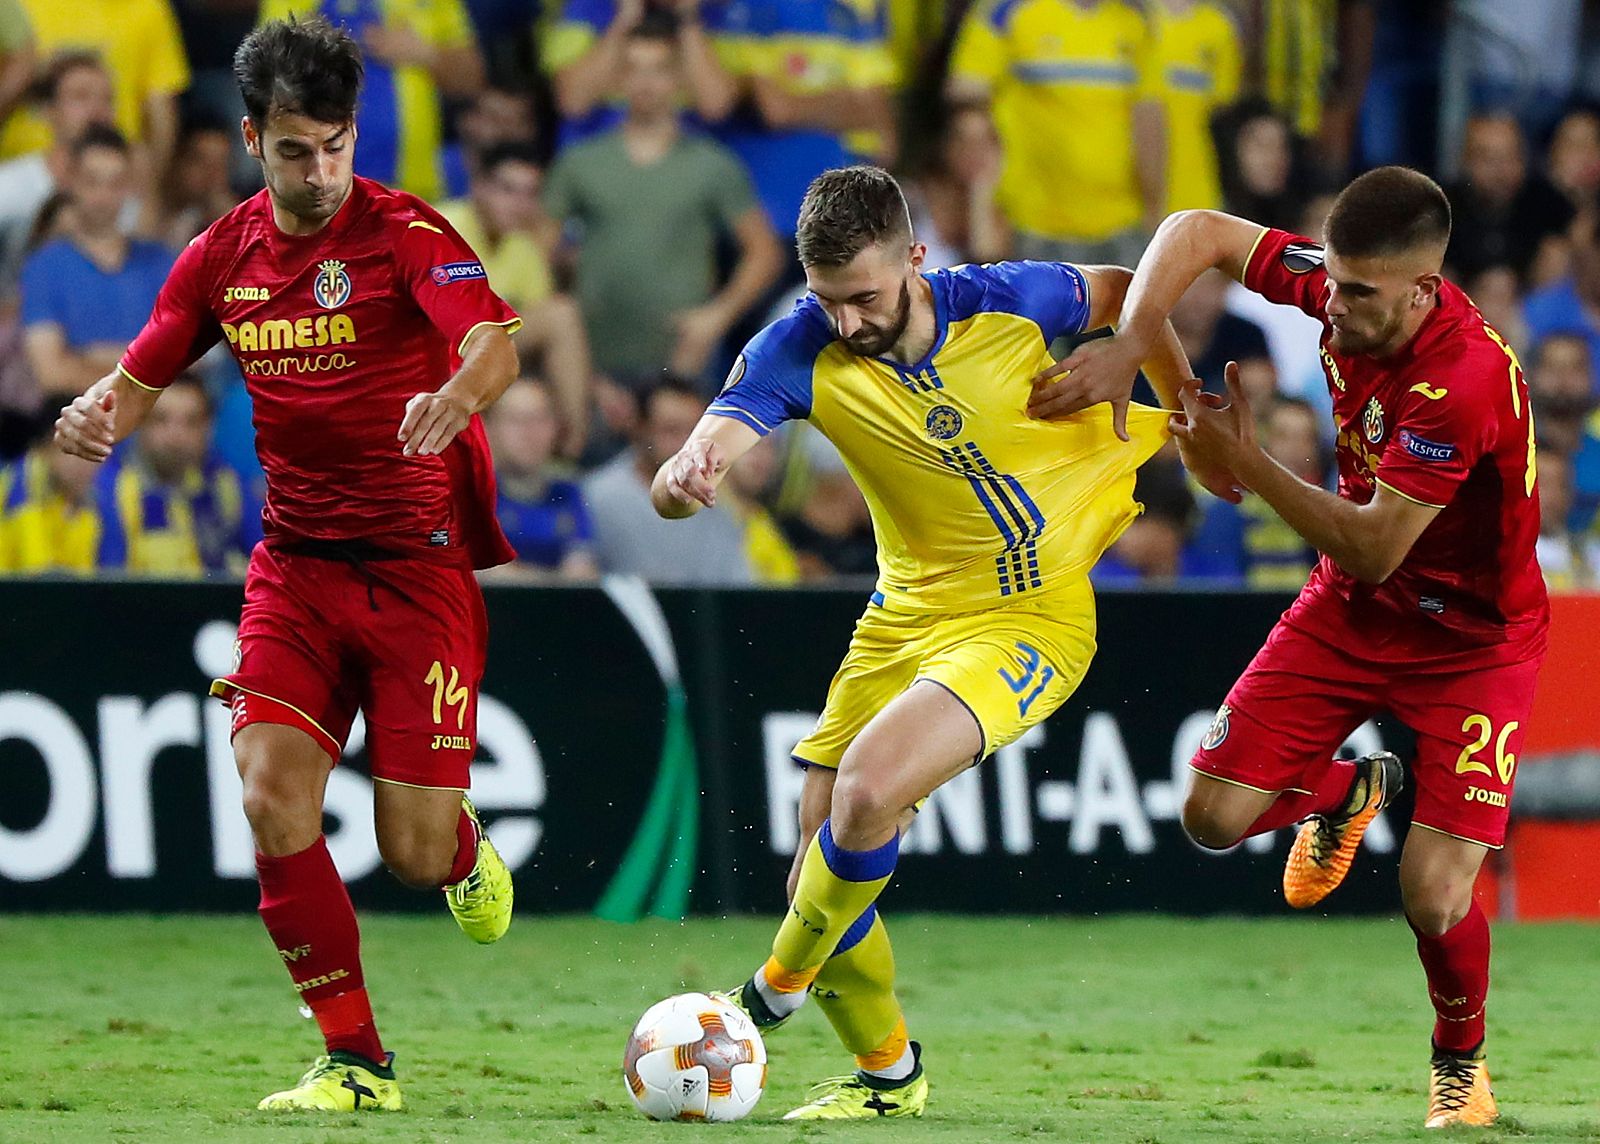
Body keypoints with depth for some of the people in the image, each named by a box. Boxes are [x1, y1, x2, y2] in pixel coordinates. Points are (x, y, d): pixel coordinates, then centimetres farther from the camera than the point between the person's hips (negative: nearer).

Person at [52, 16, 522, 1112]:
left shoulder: (404, 233, -11)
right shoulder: (223, 256, 5)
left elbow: (493, 343, -28)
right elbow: (141, 381, 14)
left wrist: (458, 393, -51)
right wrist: (96, 413, -10)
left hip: (419, 561, -4)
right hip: (295, 562, 4)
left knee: (414, 851, -6)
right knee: (274, 802, -15)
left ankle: (468, 853, 35)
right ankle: (355, 1060, -3)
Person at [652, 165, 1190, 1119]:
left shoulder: (1006, 304, -16)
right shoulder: (802, 352, -14)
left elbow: (1125, 292, 8)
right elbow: (679, 488, -27)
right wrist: (685, 477, -51)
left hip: (1030, 620, -4)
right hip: (908, 614, 4)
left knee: (869, 788, -28)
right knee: (825, 870, 3)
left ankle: (777, 988, -3)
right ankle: (888, 1073, 29)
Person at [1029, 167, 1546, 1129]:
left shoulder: (1465, 381, -35)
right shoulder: (1343, 284, -16)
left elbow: (1370, 550, -31)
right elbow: (1198, 232, -2)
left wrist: (1245, 464, -26)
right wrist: (1127, 348, -17)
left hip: (1473, 641, -6)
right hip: (1351, 612, 6)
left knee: (1434, 898, -15)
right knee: (1215, 816, -3)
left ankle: (1462, 1061, 18)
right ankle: (1348, 791, 32)